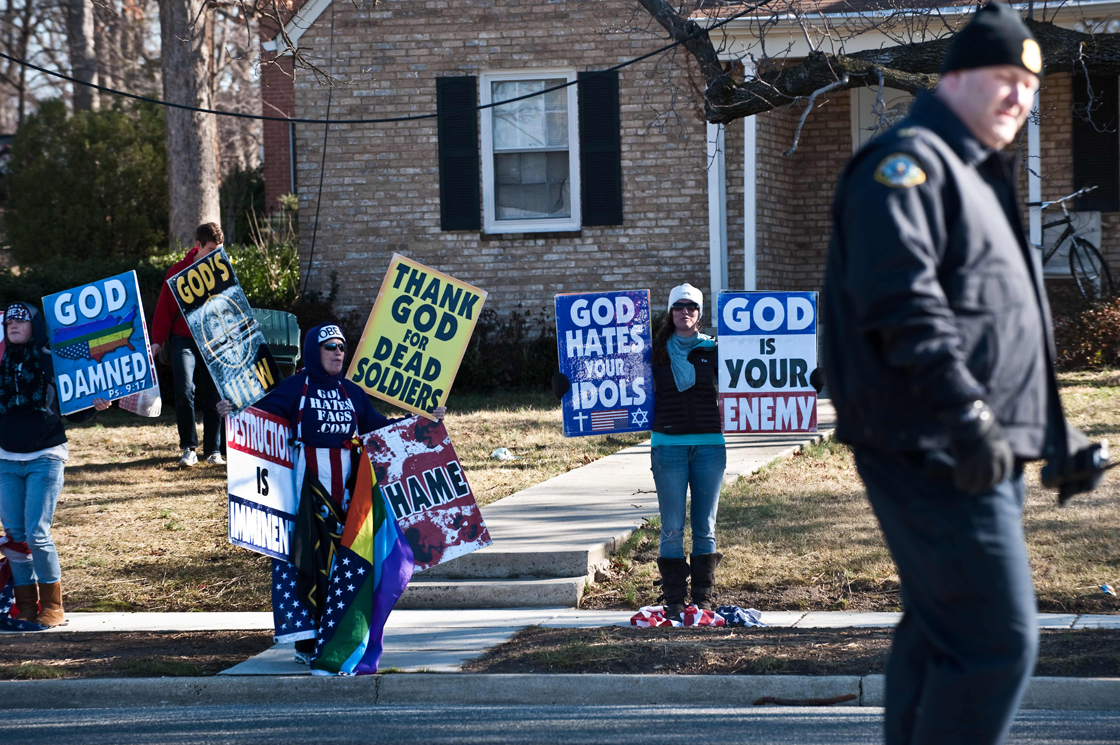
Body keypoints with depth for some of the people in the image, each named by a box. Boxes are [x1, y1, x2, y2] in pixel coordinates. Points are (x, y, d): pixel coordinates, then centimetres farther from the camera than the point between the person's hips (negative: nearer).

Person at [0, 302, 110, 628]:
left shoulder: (52, 361, -1)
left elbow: (71, 411, 1)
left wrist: (94, 406, -17)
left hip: (45, 459, -4)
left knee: (37, 533, -9)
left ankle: (52, 605, 3)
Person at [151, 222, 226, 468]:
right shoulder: (179, 271, 0)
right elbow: (165, 307, 2)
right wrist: (158, 340, -5)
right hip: (184, 339, -2)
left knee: (212, 395, 2)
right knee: (185, 391, -15)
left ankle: (213, 450, 10)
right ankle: (189, 448, -6)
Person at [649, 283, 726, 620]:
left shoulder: (712, 349, 9)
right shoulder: (656, 350, 6)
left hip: (709, 444, 1)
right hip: (668, 444, -1)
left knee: (705, 528, 5)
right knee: (672, 529, -2)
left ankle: (704, 600, 11)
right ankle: (673, 602, 3)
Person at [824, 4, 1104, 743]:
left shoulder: (980, 175, 24)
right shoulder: (908, 163, -9)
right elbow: (903, 300, -23)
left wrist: (1056, 435, 27)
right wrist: (966, 414, -29)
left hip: (984, 453, 11)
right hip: (937, 455, -11)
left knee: (940, 635, 14)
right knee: (996, 641, -14)